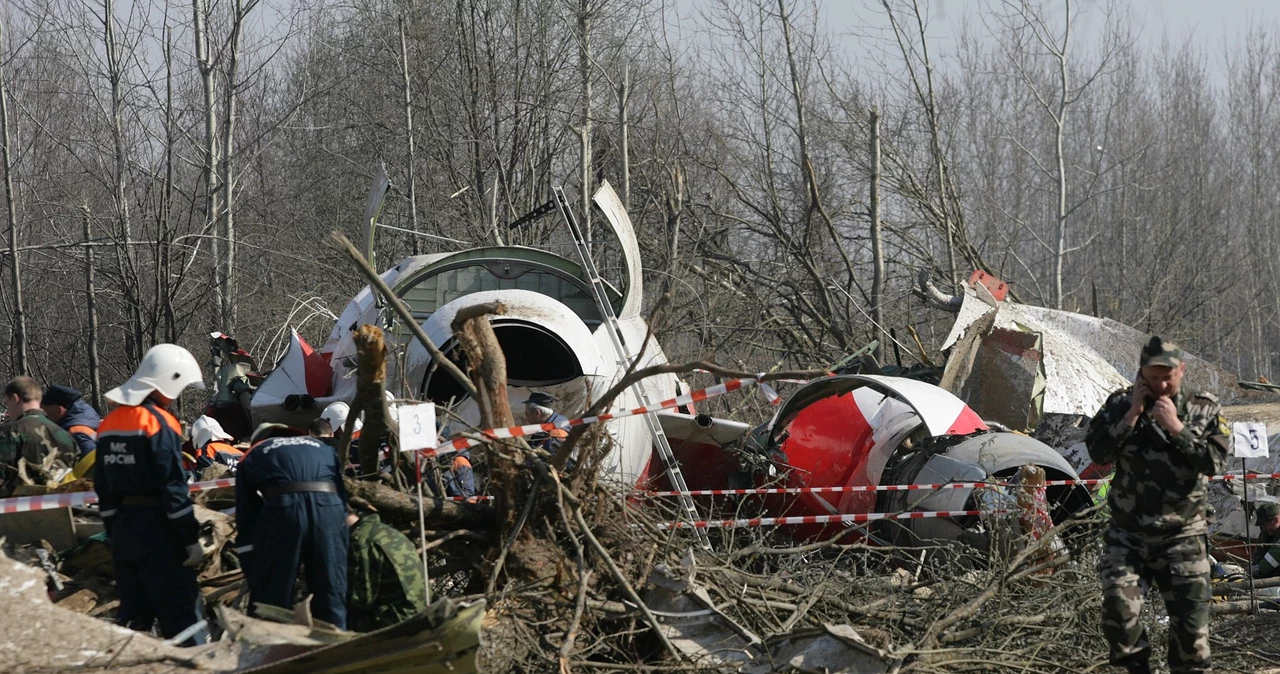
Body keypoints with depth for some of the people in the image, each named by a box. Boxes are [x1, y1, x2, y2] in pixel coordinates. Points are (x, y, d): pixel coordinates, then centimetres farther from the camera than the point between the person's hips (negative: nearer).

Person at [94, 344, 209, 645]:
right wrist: (192, 538, -12)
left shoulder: (109, 424, 12)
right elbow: (174, 487, -16)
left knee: (133, 613, 12)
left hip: (122, 528, 8)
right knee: (181, 610, -5)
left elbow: (104, 489, 16)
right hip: (157, 528, -8)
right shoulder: (158, 422, -13)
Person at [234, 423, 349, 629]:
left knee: (270, 602, 9)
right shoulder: (325, 449, 37)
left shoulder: (252, 457, 30)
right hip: (330, 507, 2)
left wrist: (253, 579, 26)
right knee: (332, 597, 13)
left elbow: (245, 521, 23)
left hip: (283, 507, -2)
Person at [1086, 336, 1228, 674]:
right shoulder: (1121, 404, 2)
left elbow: (1214, 461, -11)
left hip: (1182, 536, 0)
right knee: (1118, 610, -13)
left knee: (1190, 620, -1)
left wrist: (1176, 427, -17)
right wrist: (1132, 414, -14)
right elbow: (1098, 452, -9)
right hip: (1128, 535, 0)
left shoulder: (1205, 409, 1)